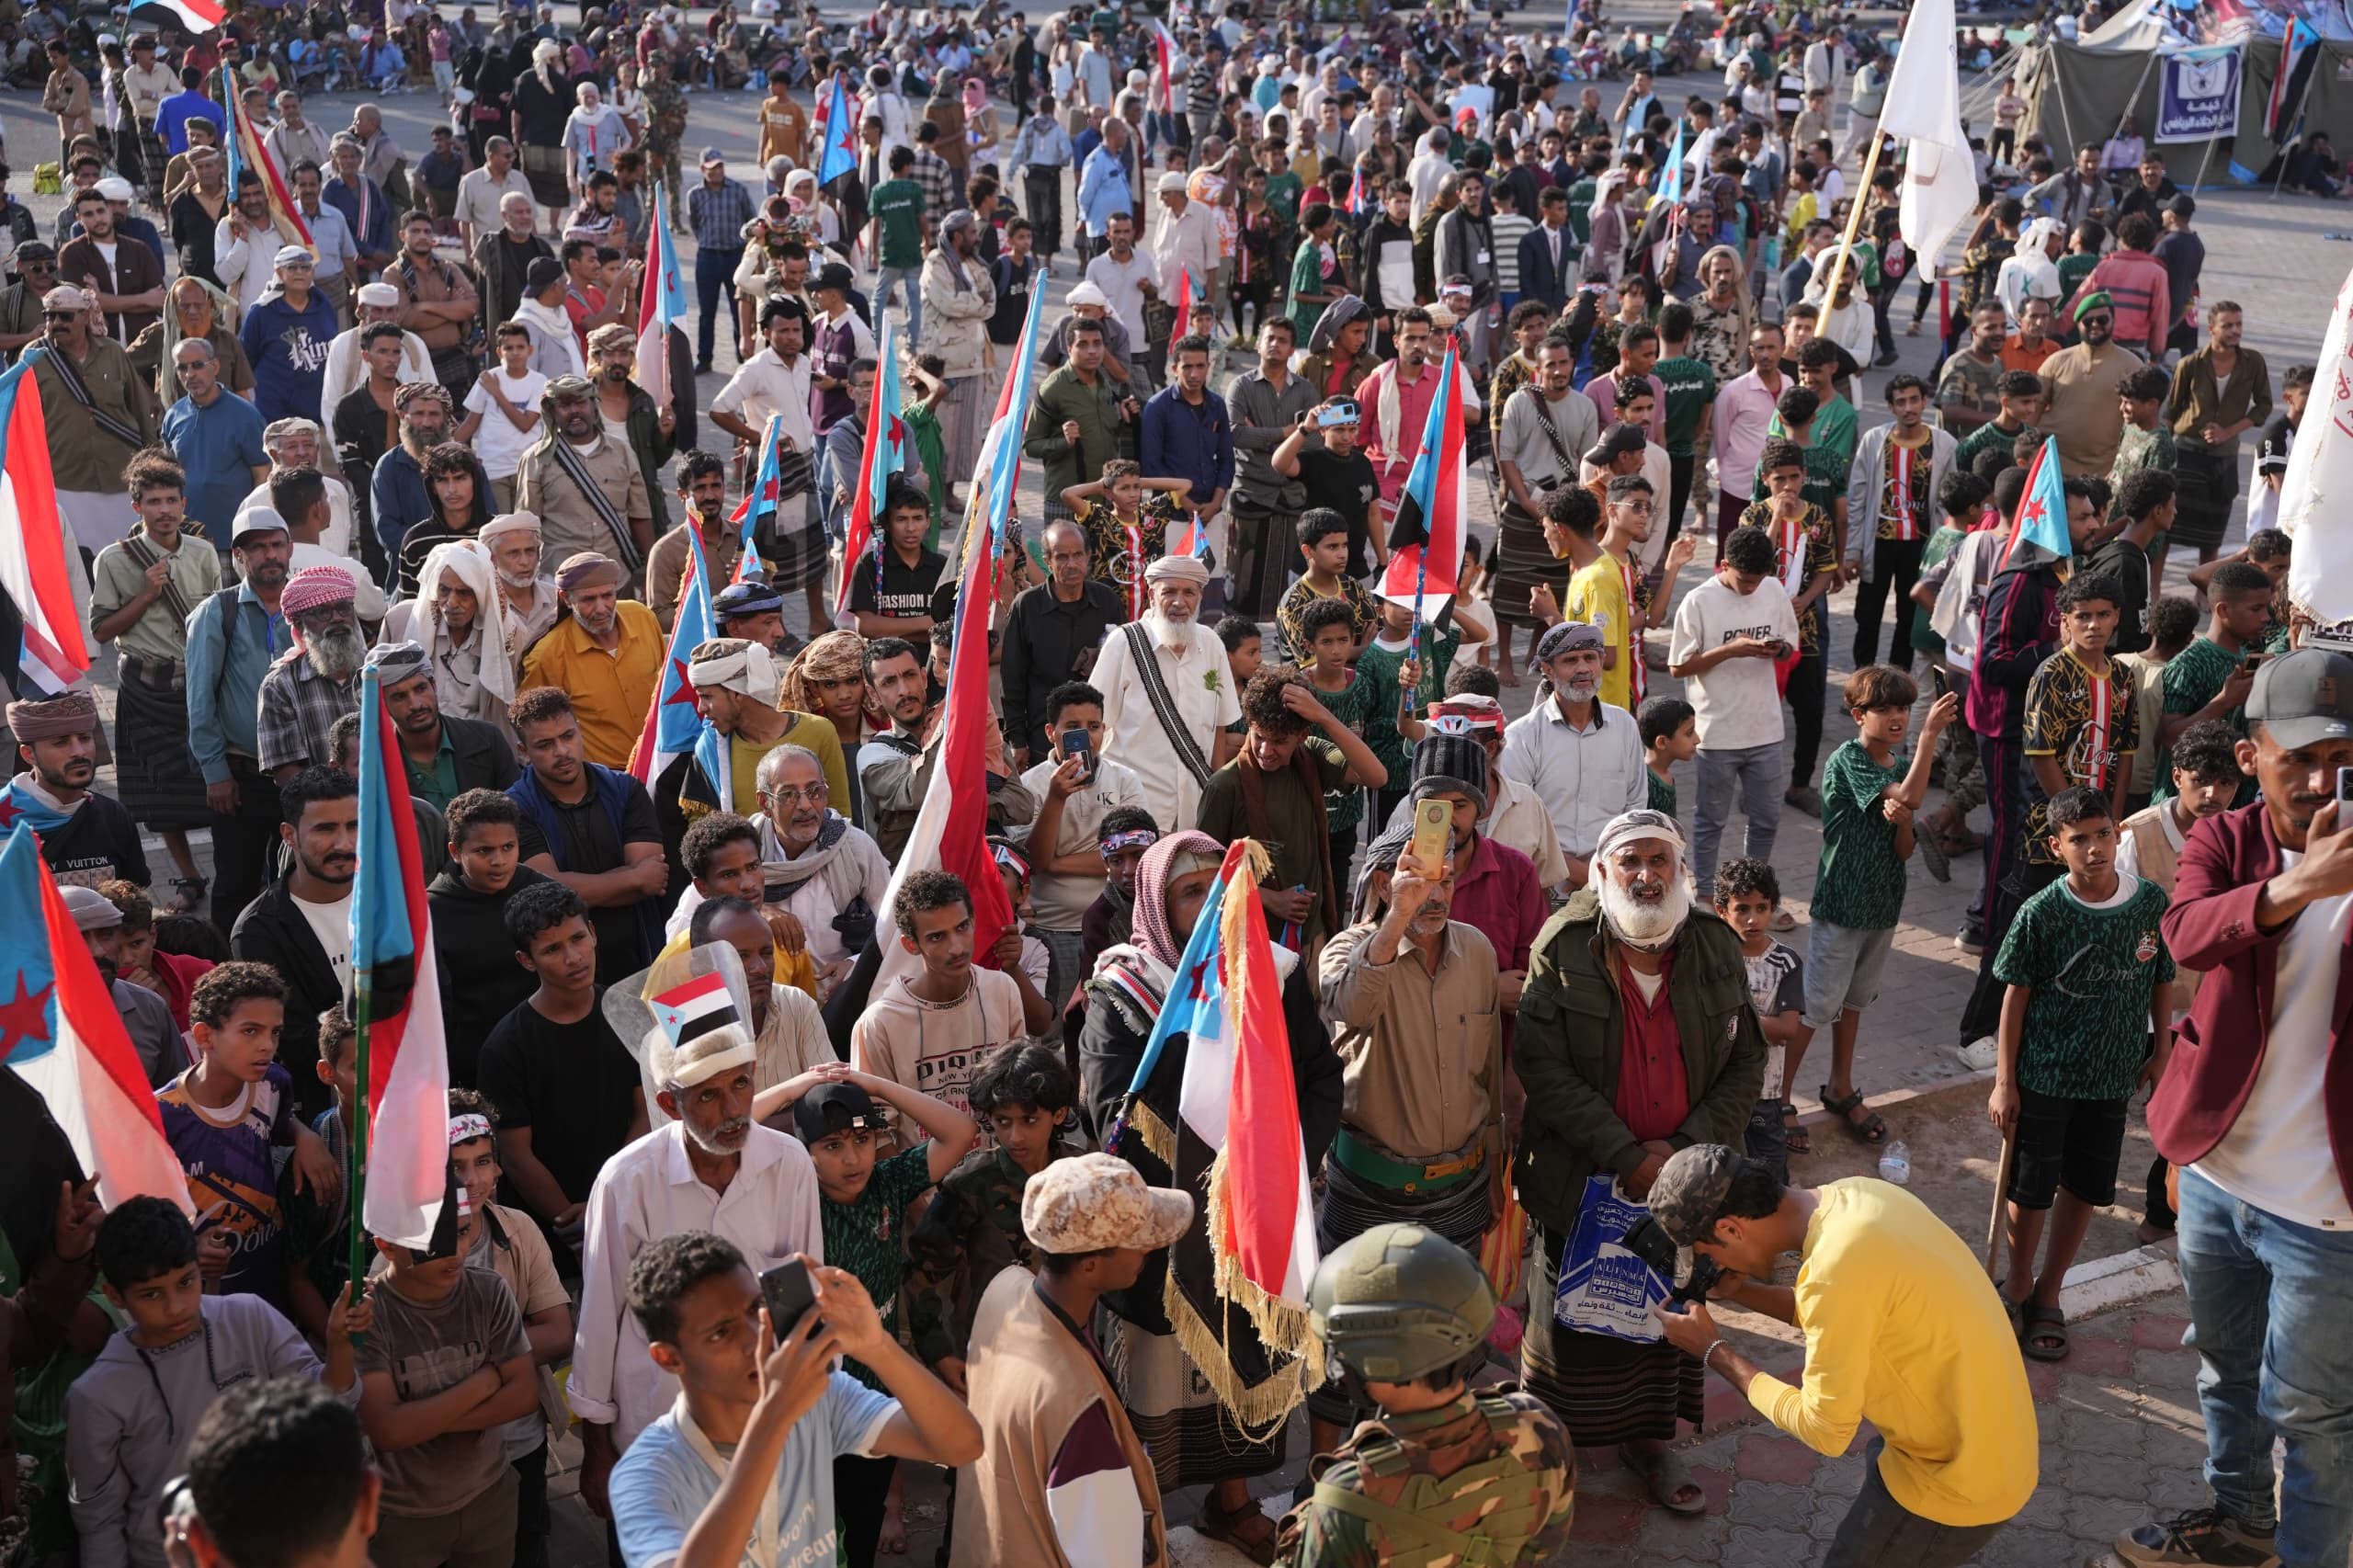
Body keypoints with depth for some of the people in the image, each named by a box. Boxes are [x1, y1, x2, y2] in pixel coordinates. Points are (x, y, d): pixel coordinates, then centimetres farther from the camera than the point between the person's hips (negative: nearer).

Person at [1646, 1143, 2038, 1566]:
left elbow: (1825, 1430, -22)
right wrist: (1740, 1291, 2)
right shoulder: (1851, 1195, -5)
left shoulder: (1838, 1268, -31)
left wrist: (1714, 1351, -12)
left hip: (1961, 1481, -8)